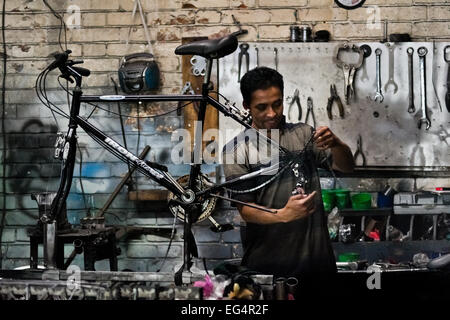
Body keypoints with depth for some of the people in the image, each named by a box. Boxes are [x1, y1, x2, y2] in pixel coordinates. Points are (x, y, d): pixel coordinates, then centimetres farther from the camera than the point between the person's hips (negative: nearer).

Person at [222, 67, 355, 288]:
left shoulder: (303, 134, 8)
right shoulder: (235, 150, -2)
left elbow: (346, 167, 1)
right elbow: (245, 210, -8)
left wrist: (336, 144, -22)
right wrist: (283, 215, -27)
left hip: (316, 255, 3)